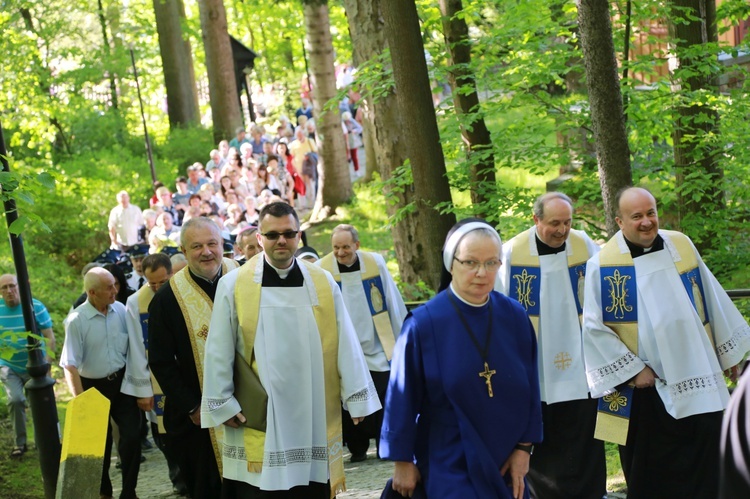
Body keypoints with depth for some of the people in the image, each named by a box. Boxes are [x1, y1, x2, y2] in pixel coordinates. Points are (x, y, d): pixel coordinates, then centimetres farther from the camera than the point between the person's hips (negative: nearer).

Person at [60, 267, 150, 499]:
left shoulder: (120, 310, -7)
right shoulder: (77, 320, -16)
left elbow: (134, 351, 0)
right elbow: (70, 365, -16)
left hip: (122, 382, 2)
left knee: (132, 436, -3)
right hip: (94, 387, -2)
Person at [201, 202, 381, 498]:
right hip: (257, 419, -2)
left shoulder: (323, 283, 3)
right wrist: (222, 404, -2)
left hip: (313, 416, 2)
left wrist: (356, 397, 1)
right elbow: (219, 352, 0)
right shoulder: (234, 285, -3)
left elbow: (345, 344, 3)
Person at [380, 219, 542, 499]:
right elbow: (404, 396, -8)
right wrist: (403, 460, -5)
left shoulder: (514, 317, -4)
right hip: (449, 465, -4)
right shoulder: (424, 324, -14)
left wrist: (524, 447, 1)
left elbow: (529, 389, 2)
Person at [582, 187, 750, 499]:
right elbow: (594, 327, -9)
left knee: (703, 469, 7)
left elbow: (711, 300, 12)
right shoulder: (603, 265, -9)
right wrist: (632, 369, -13)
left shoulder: (682, 246, 2)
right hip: (645, 389, -3)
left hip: (697, 379, 3)